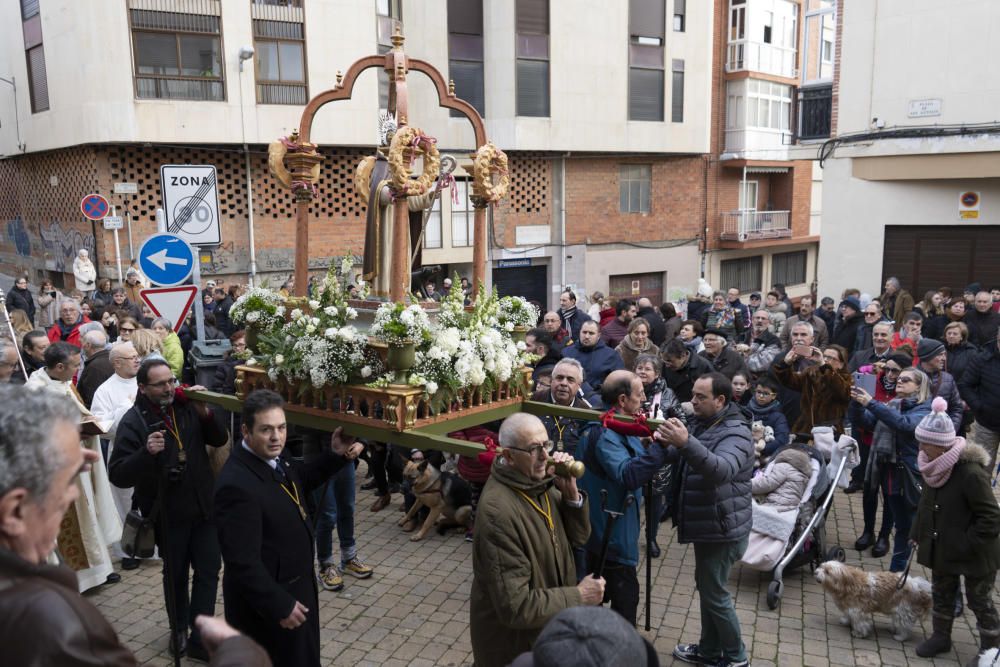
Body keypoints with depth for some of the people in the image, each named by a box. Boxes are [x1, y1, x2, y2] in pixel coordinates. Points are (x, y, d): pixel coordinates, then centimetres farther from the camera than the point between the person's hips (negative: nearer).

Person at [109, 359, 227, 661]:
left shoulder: (187, 407, -2)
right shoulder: (133, 421, -13)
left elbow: (220, 440, 4)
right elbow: (119, 476, -18)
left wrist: (206, 414, -14)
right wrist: (146, 452, -36)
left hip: (203, 506, 3)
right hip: (169, 513, -3)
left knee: (208, 570, 3)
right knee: (176, 574, 15)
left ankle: (199, 638, 14)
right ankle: (179, 630, 36)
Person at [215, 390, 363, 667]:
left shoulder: (273, 456, -4)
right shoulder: (238, 485, -31)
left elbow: (299, 483, 17)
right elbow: (243, 562, -29)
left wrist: (335, 456, 2)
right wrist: (279, 606, -22)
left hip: (294, 585, 9)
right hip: (267, 599, -9)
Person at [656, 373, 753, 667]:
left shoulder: (735, 433, -22)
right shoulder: (702, 424, 9)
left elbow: (721, 470, -41)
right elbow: (678, 458, 11)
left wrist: (686, 443, -56)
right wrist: (663, 444, -12)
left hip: (723, 529, -9)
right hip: (707, 525, 9)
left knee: (714, 592, 2)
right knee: (706, 588, 19)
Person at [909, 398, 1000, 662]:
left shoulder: (970, 473, -29)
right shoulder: (934, 467, -5)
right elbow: (926, 503, 10)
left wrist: (968, 544, -22)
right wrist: (917, 534, 9)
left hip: (974, 556, -7)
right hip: (942, 548, 7)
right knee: (942, 595, 22)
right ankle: (941, 637, 41)